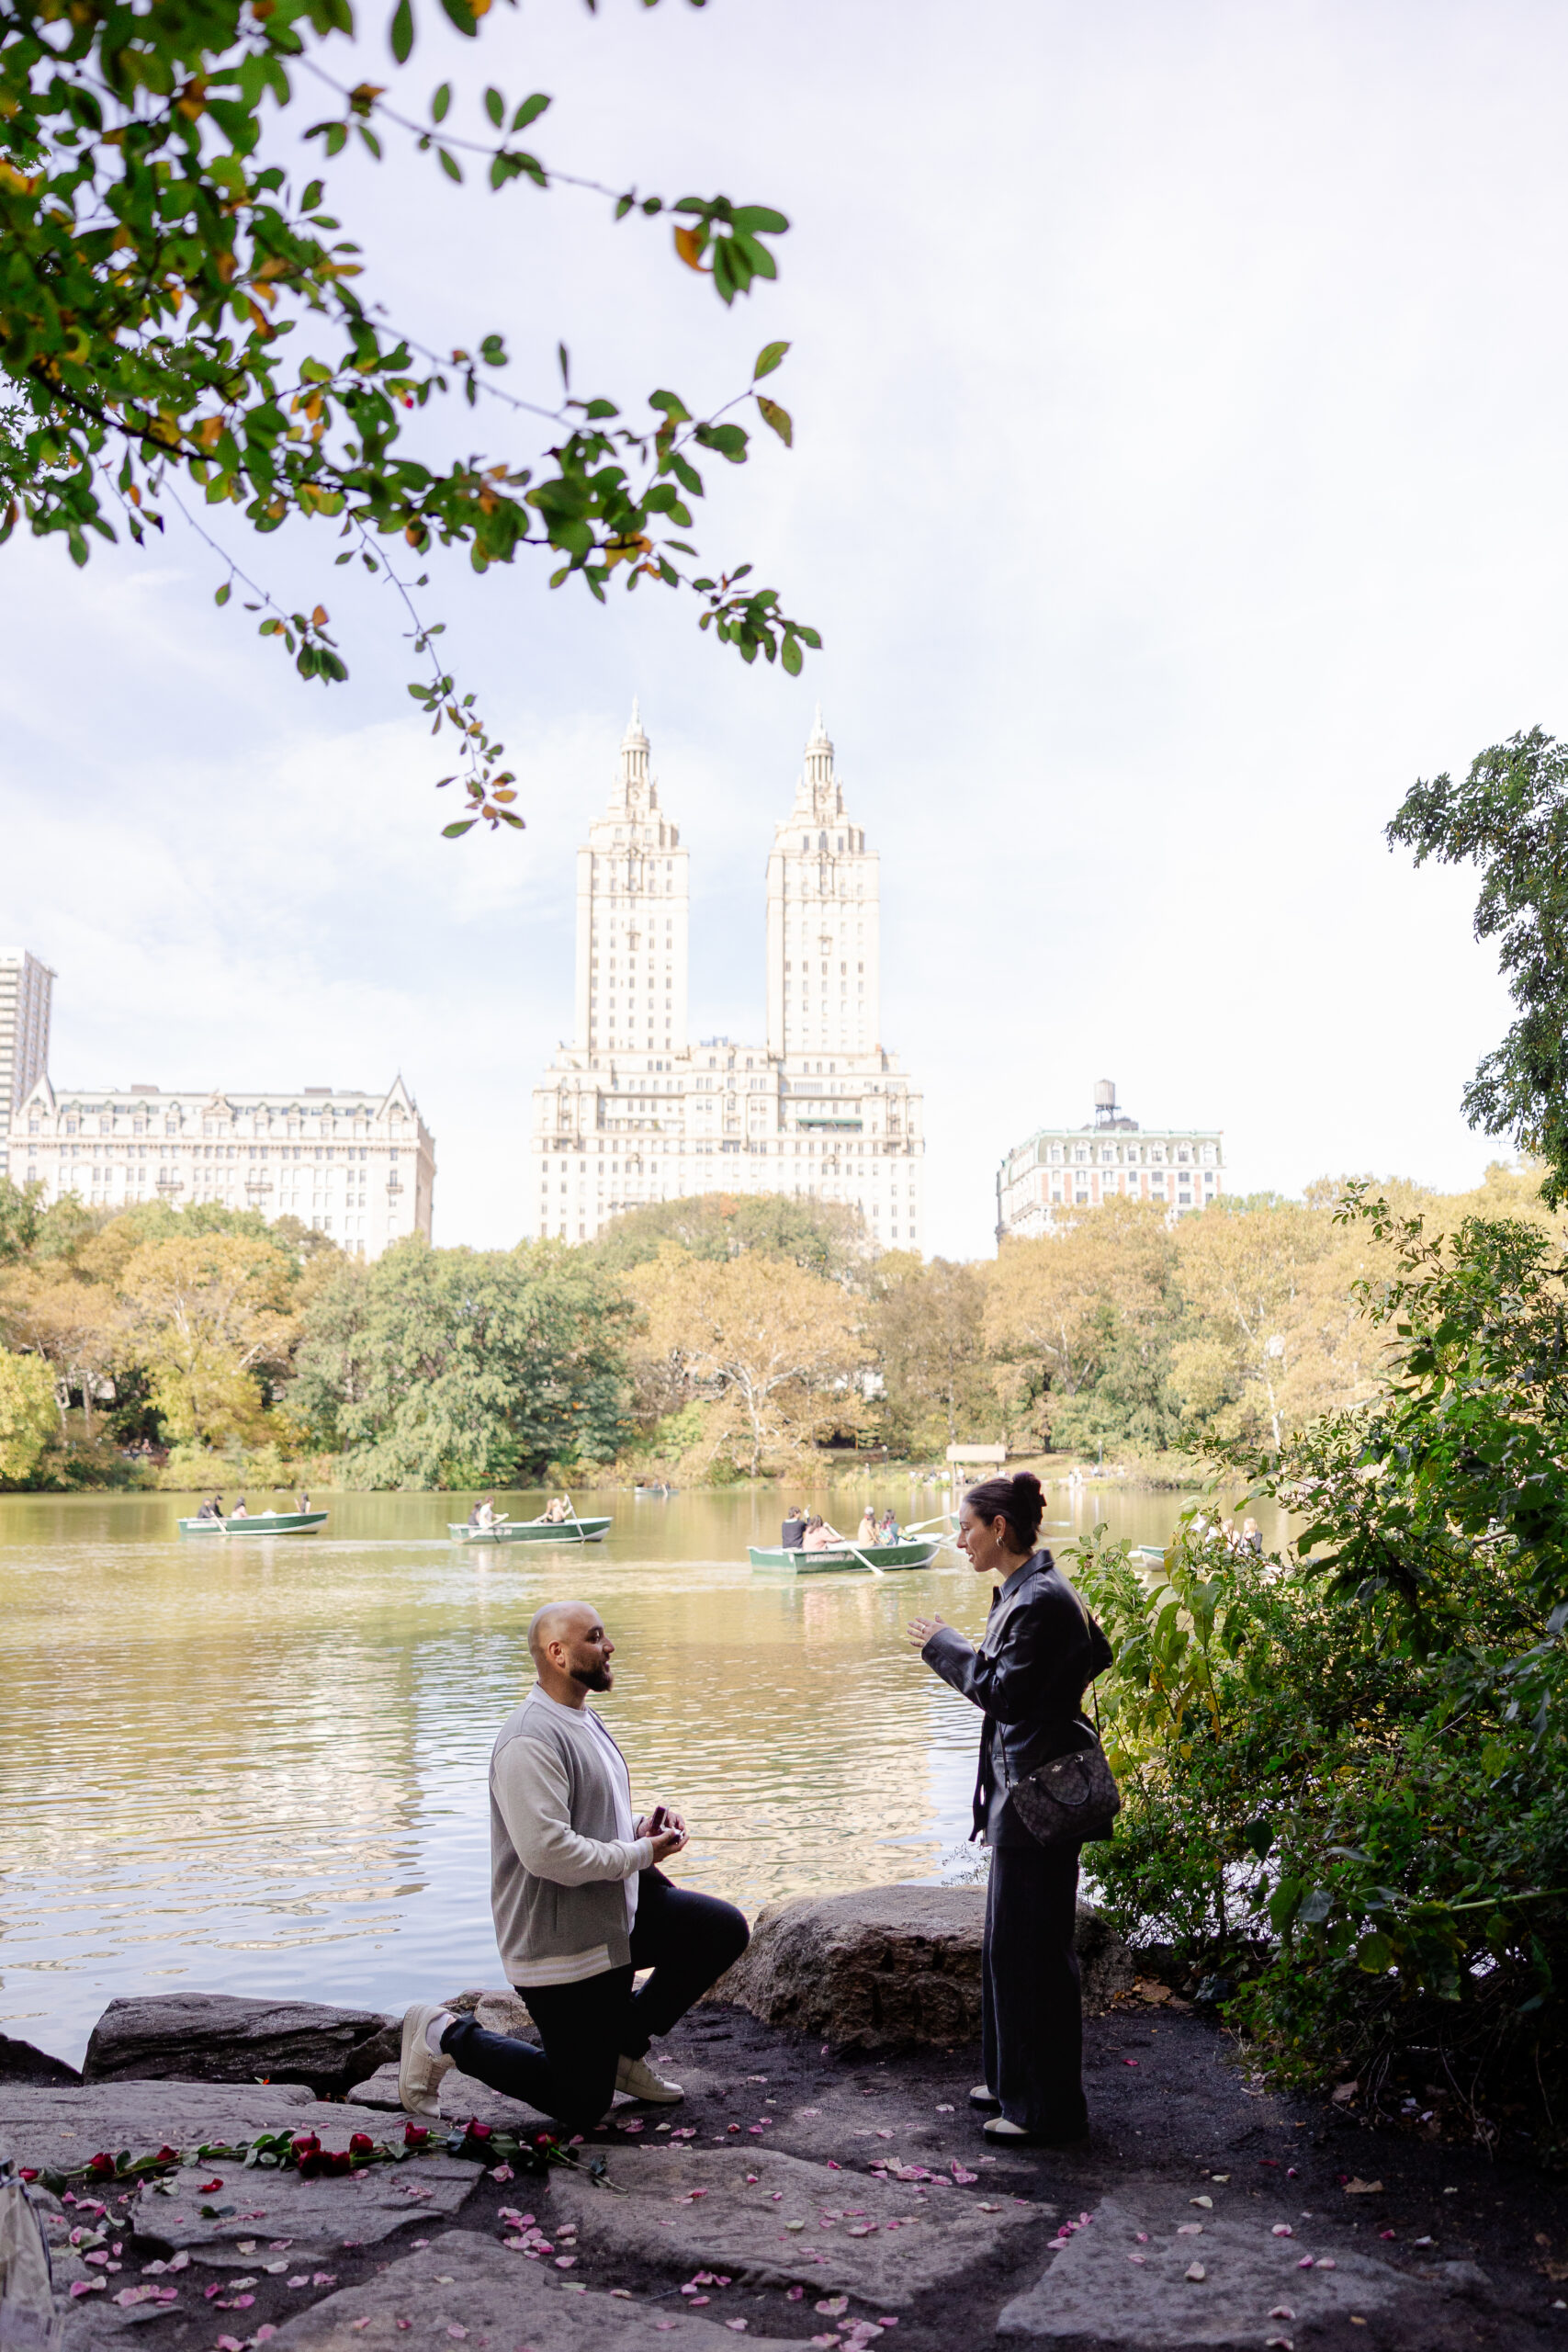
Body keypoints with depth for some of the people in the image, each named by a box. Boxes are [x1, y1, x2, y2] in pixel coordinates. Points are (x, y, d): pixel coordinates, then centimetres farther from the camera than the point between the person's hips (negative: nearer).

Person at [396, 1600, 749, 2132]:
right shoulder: (530, 1742, -23)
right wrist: (641, 1853, -20)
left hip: (617, 1913, 9)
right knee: (581, 2106, 0)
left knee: (725, 1929, -1)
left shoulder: (584, 1722, 12)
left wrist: (643, 1827, 2)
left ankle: (624, 2043, 14)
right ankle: (446, 2037, 14)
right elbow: (548, 1851, -31)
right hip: (558, 1943, -9)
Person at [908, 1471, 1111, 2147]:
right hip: (1020, 1785, 11)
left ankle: (1048, 2108, 7)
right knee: (1008, 1940, 18)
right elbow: (1097, 1654, 20)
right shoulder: (1023, 1591, 11)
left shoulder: (1040, 1599, -20)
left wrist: (944, 1646, -13)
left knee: (1031, 1947, -2)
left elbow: (1006, 1691, -23)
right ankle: (1014, 2080, 30)